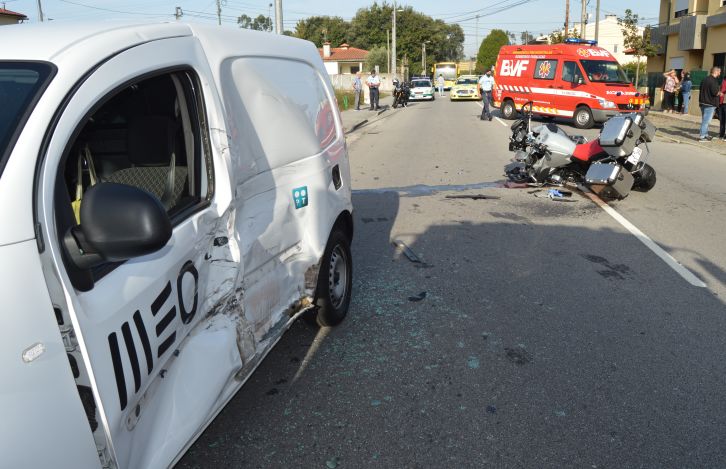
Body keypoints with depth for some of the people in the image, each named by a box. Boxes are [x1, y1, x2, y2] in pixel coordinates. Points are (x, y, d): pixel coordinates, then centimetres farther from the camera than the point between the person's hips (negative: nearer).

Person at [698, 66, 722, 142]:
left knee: (705, 120, 17)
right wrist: (720, 93, -1)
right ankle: (702, 136, -4)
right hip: (710, 104, -9)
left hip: (703, 102, 9)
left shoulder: (705, 79, 11)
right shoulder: (713, 80, -16)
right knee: (706, 120, -6)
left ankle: (706, 135, 27)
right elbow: (715, 92, -22)